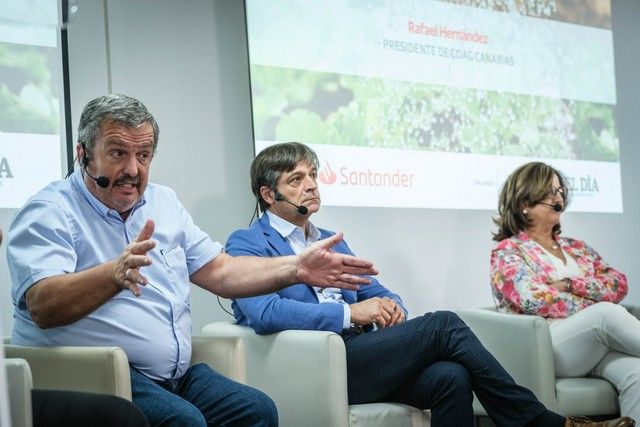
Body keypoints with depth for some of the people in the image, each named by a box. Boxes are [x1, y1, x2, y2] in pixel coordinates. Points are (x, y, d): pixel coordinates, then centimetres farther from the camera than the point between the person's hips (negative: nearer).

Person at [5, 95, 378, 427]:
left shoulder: (163, 202, 17)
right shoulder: (49, 213, -7)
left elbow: (219, 271, 18)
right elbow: (42, 307, -22)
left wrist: (297, 269, 4)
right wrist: (115, 274, -40)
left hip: (175, 374, 7)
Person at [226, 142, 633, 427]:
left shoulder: (332, 241, 26)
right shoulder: (246, 244, 1)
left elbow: (374, 291, 24)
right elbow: (263, 313, -17)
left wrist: (390, 306, -3)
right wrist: (350, 313, -17)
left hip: (357, 354, 7)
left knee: (451, 377, -24)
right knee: (443, 324, -21)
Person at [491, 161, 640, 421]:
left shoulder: (576, 248, 25)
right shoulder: (507, 251, 8)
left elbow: (618, 284, 10)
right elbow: (535, 300, -10)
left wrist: (570, 285, -6)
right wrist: (594, 308, -7)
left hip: (597, 344, 5)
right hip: (541, 349, -5)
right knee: (606, 313, -32)